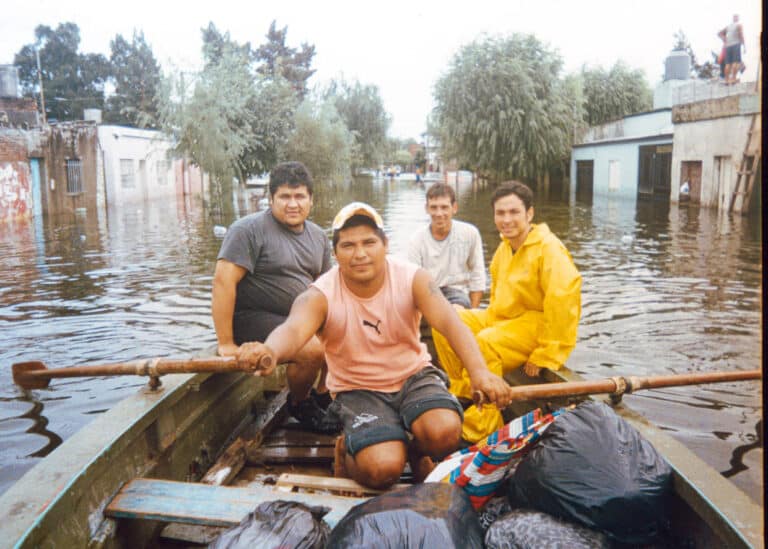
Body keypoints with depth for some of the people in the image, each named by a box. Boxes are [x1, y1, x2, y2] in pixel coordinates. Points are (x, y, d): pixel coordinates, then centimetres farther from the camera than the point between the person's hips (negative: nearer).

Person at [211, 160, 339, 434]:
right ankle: (299, 405, 3)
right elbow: (223, 280, -21)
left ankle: (323, 395, 16)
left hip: (300, 317, 8)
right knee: (312, 350, -27)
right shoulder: (250, 229, -14)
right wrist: (226, 344, -25)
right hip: (253, 318, -8)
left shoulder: (318, 236, 10)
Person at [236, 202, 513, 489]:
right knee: (383, 468, -25)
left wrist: (478, 371, -48)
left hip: (413, 375, 2)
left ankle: (415, 450, 11)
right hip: (357, 390, -2)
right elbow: (292, 329, -38)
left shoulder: (412, 278, -14)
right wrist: (270, 351, -64)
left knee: (444, 432, -27)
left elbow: (450, 322, -29)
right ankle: (348, 452, 13)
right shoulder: (320, 296, -17)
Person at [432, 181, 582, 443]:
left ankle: (482, 429, -23)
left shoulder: (548, 248, -17)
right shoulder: (504, 247, 10)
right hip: (503, 318, 9)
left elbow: (563, 303, -24)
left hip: (536, 324, -9)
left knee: (486, 343, -34)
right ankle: (461, 394, 5)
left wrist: (544, 355, -23)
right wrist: (488, 319, 12)